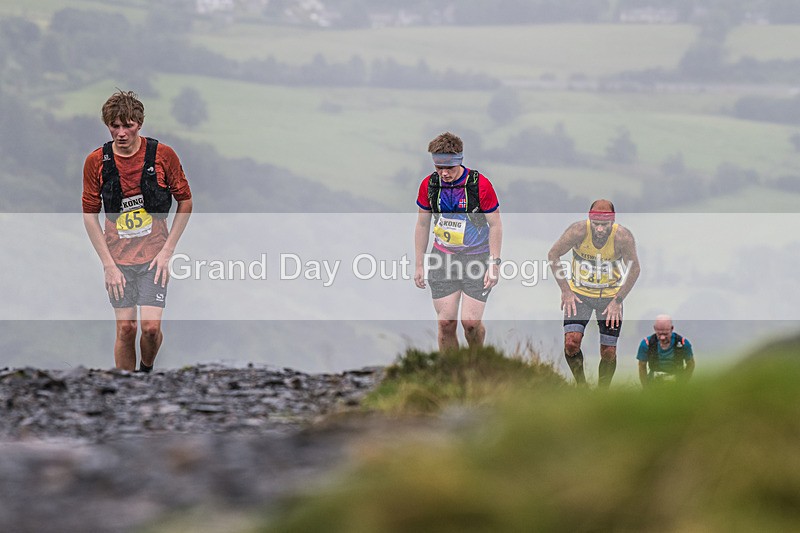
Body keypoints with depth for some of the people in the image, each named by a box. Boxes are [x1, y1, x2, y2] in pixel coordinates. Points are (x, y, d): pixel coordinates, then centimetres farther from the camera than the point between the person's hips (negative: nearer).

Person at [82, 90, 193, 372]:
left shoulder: (163, 155, -8)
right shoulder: (96, 162, -5)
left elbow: (185, 202, 2)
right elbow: (90, 215, 2)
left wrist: (167, 250, -4)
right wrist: (108, 264, -4)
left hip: (154, 256, -1)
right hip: (118, 257, 1)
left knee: (151, 327, -10)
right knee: (126, 328, 1)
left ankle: (147, 370, 21)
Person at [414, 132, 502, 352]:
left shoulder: (480, 184, -16)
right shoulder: (429, 185, -5)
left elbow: (495, 225, -7)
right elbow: (422, 224, 7)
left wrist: (494, 264, -10)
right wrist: (419, 265, 7)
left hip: (476, 257, -3)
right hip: (442, 257, 3)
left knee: (471, 322, -8)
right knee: (446, 323, -4)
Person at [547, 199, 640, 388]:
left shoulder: (623, 237, -23)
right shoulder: (579, 231, -23)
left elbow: (634, 269, -7)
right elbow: (553, 255, -8)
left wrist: (618, 301, -10)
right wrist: (565, 290, -10)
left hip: (610, 296, 0)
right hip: (579, 294, 0)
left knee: (609, 353, 0)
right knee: (571, 343, -17)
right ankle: (581, 386, 6)